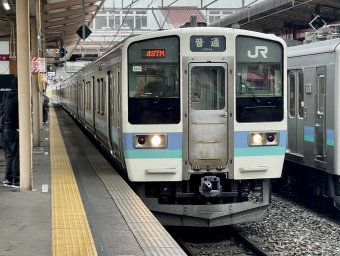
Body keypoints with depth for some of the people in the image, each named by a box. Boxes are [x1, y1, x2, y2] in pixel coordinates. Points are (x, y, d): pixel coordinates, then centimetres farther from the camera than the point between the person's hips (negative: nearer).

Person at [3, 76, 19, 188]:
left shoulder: (8, 97, 13)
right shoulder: (17, 97, -15)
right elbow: (21, 114, -17)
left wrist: (5, 125, 15)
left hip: (6, 129, 9)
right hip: (15, 130, -9)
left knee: (10, 155, 14)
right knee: (16, 156, -3)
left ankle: (9, 179, 17)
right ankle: (16, 180, -1)